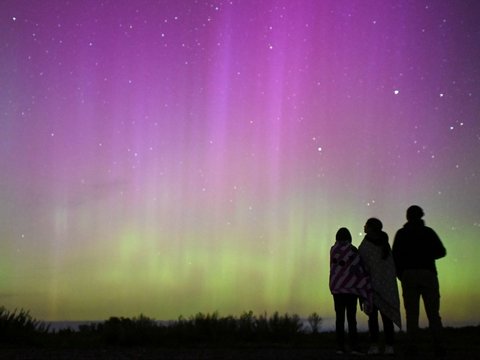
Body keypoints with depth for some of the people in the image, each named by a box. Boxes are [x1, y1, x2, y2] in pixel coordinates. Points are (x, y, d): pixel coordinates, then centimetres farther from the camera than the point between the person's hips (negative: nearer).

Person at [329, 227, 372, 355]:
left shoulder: (333, 249, 4)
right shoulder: (353, 250, -4)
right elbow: (358, 267, -11)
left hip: (337, 287, 2)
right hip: (351, 288, -2)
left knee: (339, 317, 4)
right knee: (351, 318, 0)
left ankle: (340, 347, -2)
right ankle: (353, 347, -9)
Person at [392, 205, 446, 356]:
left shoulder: (401, 234, 8)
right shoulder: (428, 232, 7)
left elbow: (395, 256, 2)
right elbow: (441, 252, 6)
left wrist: (400, 274, 12)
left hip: (408, 275, 0)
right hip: (428, 274, 0)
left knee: (411, 313, 1)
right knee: (433, 312, 1)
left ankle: (412, 345, -7)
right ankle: (438, 345, -7)